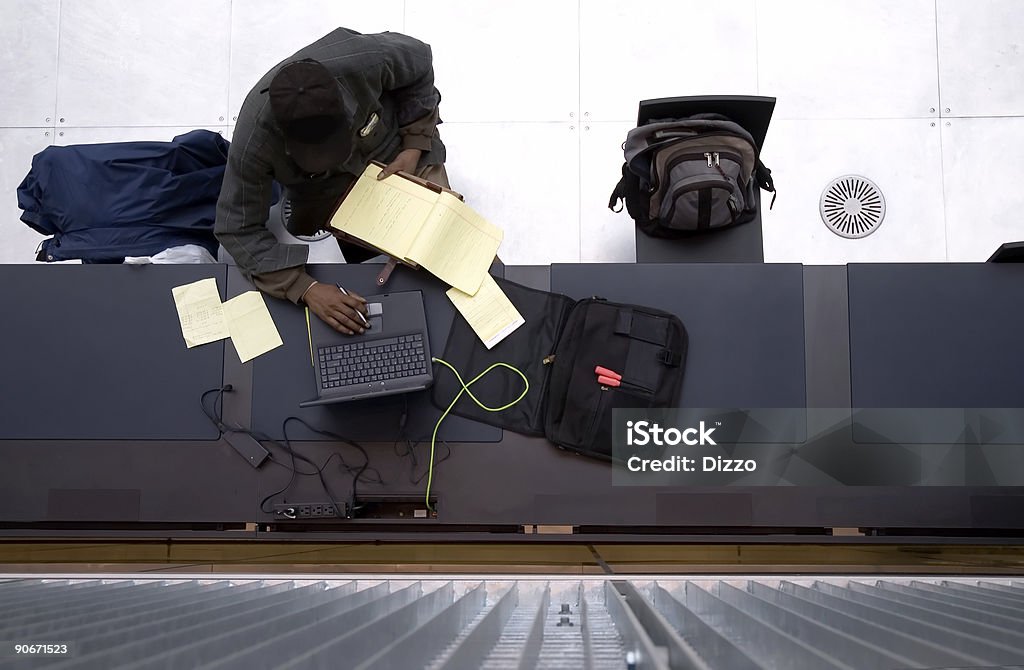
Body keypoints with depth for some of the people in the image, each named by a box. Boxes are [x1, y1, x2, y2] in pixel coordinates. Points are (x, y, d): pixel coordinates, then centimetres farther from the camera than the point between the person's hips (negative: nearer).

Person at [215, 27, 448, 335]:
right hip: (322, 187, 0)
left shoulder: (366, 60, -40)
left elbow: (420, 63, -17)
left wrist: (414, 146, -21)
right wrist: (305, 288, -41)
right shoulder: (253, 141, -40)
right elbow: (239, 229, -30)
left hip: (396, 146, 1)